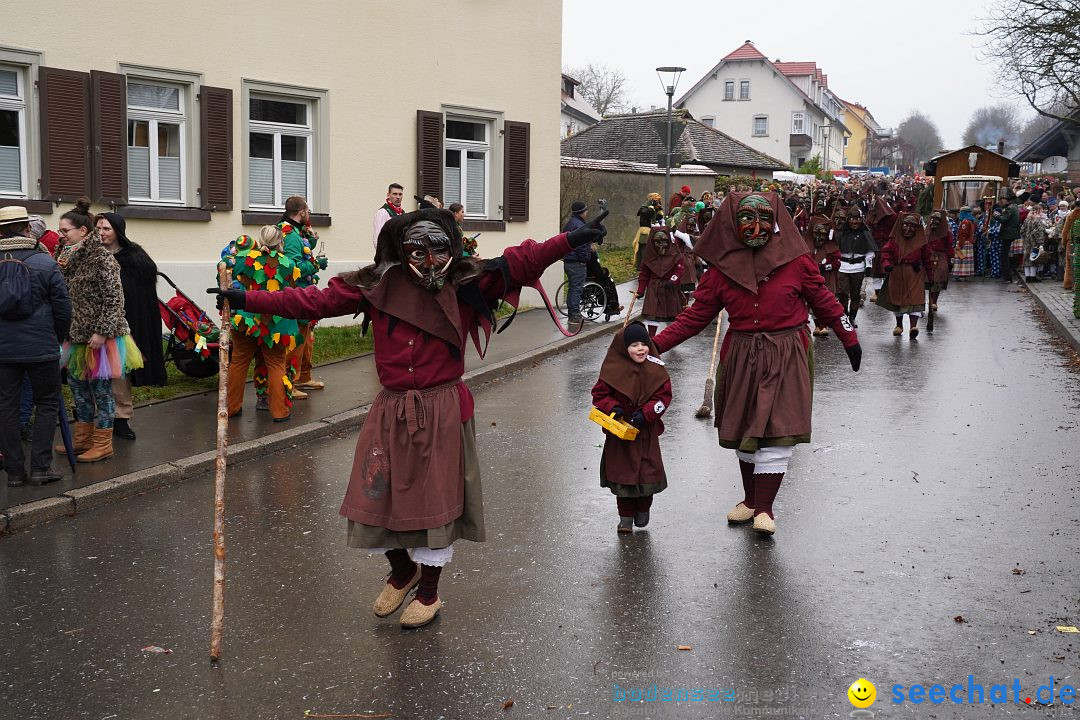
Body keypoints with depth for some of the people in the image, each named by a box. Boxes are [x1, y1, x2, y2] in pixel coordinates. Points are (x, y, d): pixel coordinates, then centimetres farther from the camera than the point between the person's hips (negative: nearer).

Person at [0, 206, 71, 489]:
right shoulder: (45, 262, -8)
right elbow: (62, 306, -5)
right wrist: (58, 338, 10)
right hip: (41, 348, -2)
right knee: (47, 404, 9)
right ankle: (40, 466, 3)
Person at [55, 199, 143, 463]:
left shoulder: (101, 257, -14)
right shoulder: (71, 257, 10)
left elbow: (114, 299, -17)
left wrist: (102, 332, -20)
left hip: (99, 336, -8)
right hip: (78, 334, 8)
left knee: (101, 388, 1)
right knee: (77, 384, 15)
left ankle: (102, 445, 11)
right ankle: (82, 438, 27)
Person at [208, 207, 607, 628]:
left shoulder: (466, 284, -4)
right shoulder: (377, 287, -2)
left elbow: (520, 262, -13)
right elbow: (314, 301, -2)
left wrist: (570, 241, -26)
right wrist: (247, 300, -6)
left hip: (442, 413, -2)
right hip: (391, 412, 2)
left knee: (436, 501, 6)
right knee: (375, 499, 7)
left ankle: (429, 592, 29)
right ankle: (402, 571, 37)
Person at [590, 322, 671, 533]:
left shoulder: (655, 369, -4)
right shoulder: (613, 369, -7)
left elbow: (663, 396, -3)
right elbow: (599, 394, -2)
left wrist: (646, 413, -17)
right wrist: (612, 408, -20)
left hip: (646, 430, 1)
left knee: (647, 471, 4)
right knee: (622, 472, 5)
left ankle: (643, 510, 28)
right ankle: (626, 517, 17)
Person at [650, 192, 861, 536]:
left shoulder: (796, 261, -5)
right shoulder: (722, 268, 0)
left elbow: (824, 301, 6)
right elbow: (696, 314, 2)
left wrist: (849, 338, 11)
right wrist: (656, 344, -6)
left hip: (786, 357, -2)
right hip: (741, 357, 3)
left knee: (776, 431, -7)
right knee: (744, 431, 10)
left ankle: (764, 508, 2)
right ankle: (750, 499, 27)